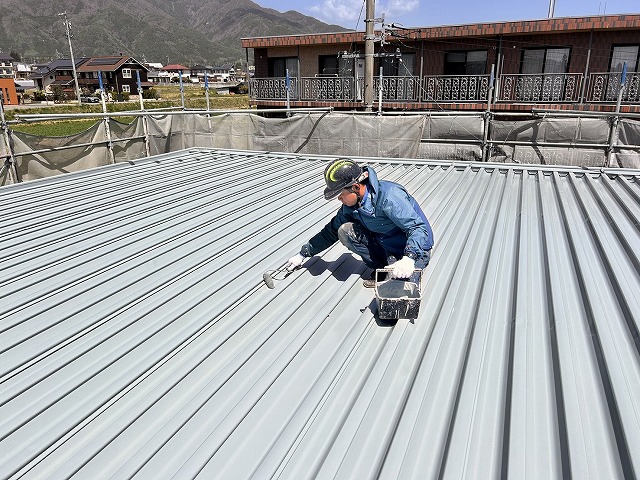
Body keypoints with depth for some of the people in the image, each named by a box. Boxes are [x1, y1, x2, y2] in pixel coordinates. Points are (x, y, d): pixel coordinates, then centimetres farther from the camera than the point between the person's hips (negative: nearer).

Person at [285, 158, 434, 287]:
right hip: (384, 245, 7)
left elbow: (419, 228, -32)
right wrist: (303, 254, 9)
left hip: (415, 249, -7)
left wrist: (408, 259, -49)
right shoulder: (351, 206, -6)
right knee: (345, 231, -14)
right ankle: (381, 267, -3)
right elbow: (331, 231, 8)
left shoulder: (389, 196, -29)